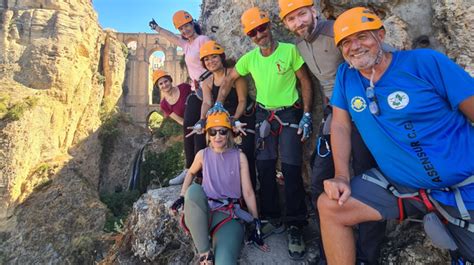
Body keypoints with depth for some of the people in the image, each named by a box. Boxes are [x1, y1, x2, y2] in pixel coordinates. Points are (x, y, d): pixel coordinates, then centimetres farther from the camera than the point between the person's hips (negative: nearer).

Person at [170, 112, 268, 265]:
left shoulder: (239, 157, 1)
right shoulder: (203, 154, 5)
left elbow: (248, 192, 1)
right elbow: (191, 173, 24)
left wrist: (256, 223, 0)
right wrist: (182, 197, 12)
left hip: (229, 214, -4)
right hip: (202, 212, 4)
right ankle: (204, 252, -23)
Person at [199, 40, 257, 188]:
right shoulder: (207, 83, 4)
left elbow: (242, 100, -16)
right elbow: (207, 103, -12)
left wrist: (235, 120, -30)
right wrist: (202, 121, -32)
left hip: (244, 120, -6)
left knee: (245, 158, -11)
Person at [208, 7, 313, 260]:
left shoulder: (290, 50, -10)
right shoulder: (249, 58, 1)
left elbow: (305, 82, -5)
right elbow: (228, 79, 11)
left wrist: (306, 115, -12)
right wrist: (218, 103, -4)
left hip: (290, 114, -4)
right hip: (264, 115, 4)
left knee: (291, 170, -8)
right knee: (265, 168, 5)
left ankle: (295, 227, 7)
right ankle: (274, 220, 21)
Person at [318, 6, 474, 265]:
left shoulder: (426, 62, -11)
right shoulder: (346, 74, -1)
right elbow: (340, 125, 1)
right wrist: (341, 176, -8)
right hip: (398, 185, 3)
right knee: (329, 206, -7)